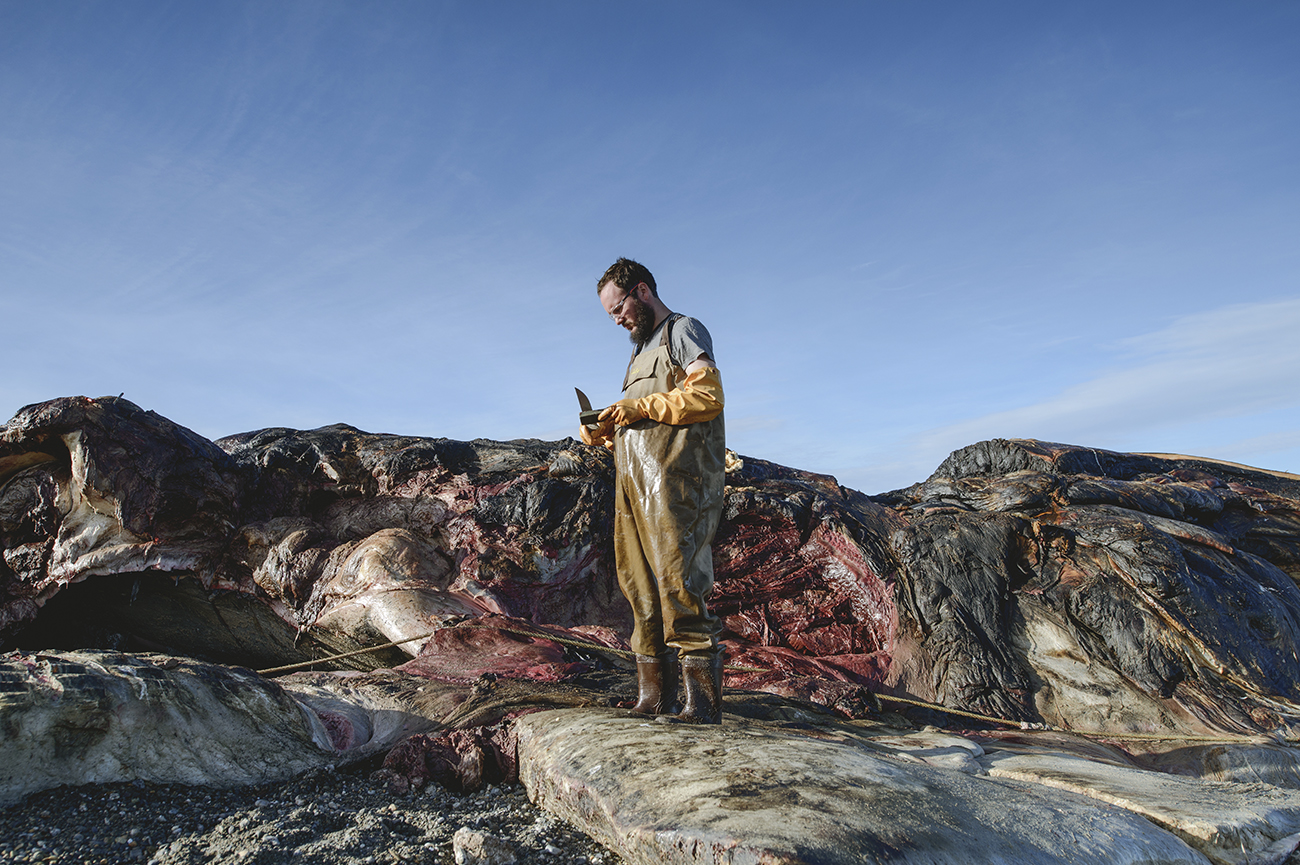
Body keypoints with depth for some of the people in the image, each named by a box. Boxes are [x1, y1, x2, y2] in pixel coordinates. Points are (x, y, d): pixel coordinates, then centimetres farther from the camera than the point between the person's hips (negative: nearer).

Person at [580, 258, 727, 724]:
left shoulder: (683, 331, 5)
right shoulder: (642, 349, 30)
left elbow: (707, 395, -11)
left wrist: (637, 407, -11)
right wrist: (605, 432, 8)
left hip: (674, 478, -8)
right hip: (633, 480, 8)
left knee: (677, 584, -14)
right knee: (641, 586, 4)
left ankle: (703, 700, -10)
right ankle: (653, 697, 9)